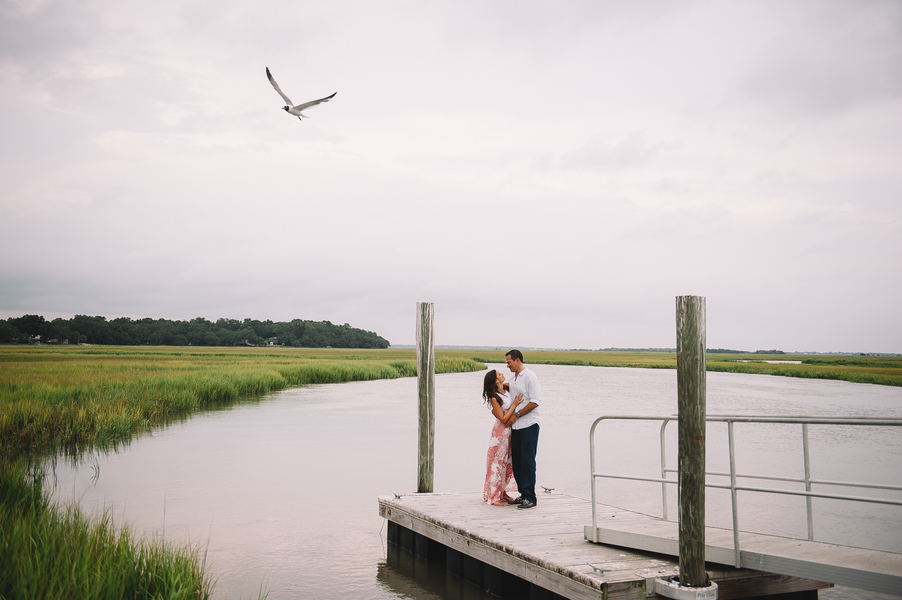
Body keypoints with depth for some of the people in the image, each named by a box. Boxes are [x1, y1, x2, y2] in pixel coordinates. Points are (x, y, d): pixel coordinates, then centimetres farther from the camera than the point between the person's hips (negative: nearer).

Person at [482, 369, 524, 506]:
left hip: (510, 430, 7)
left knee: (508, 461, 12)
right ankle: (493, 496, 5)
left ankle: (502, 492, 22)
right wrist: (514, 404, -18)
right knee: (498, 462, -2)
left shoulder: (507, 389, 1)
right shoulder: (494, 398, -19)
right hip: (501, 431, -7)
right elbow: (503, 419, -17)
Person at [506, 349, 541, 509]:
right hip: (515, 426, 8)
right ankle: (523, 494, 15)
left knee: (527, 461, -9)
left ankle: (530, 498, -6)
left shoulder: (530, 377, -8)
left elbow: (535, 401, -15)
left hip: (529, 425, -8)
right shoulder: (513, 379, 18)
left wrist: (517, 415, -14)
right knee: (517, 462, 8)